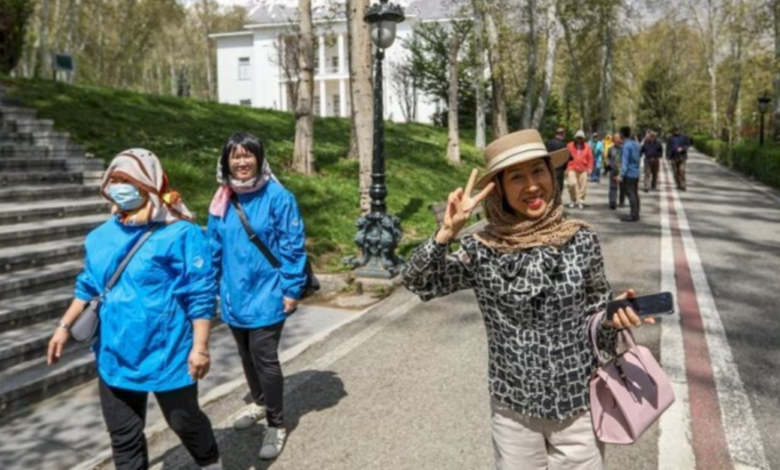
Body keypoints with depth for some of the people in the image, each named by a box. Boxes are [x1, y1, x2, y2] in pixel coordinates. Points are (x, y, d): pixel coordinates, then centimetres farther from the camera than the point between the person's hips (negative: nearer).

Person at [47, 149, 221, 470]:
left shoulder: (180, 234, -16)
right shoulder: (101, 237, 5)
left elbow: (201, 295, -15)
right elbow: (89, 287, 18)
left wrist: (200, 346, -17)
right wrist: (65, 326, 15)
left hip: (166, 354, -5)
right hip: (116, 355, 6)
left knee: (184, 420, 15)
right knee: (123, 434, 15)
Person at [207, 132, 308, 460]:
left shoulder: (278, 197, -13)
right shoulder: (222, 201, 3)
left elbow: (293, 246, -11)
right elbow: (215, 248, 11)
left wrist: (291, 289, -12)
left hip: (266, 294, -6)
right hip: (235, 294, 6)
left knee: (265, 358, -3)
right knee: (247, 356, 20)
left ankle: (276, 426, 15)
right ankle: (259, 403, 44)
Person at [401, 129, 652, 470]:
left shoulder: (580, 240, -8)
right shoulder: (482, 250, -10)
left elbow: (596, 310, 4)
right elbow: (416, 281, -12)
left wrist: (612, 317, -18)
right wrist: (447, 232, -25)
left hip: (578, 406, 0)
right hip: (512, 410, 0)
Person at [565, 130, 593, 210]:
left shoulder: (587, 147, 7)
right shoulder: (570, 146, 3)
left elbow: (590, 159, 9)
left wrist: (589, 168, 2)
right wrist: (566, 168, 2)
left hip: (583, 170, 2)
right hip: (572, 169, -2)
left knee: (583, 186, 0)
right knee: (572, 183, -16)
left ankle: (580, 201, 12)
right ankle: (573, 200, 5)